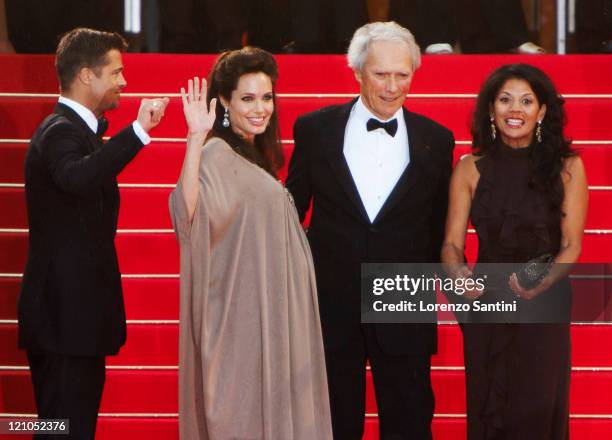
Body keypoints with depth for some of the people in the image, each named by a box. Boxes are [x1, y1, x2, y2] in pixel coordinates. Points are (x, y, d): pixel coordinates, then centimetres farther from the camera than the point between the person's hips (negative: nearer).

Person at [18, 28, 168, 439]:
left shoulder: (72, 128, 16)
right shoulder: (61, 132, -16)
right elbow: (76, 176, -40)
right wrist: (138, 131, -44)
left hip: (73, 308, 11)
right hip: (67, 311, -11)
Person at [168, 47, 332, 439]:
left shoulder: (253, 155, 14)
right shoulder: (216, 155, -13)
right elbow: (187, 211, -34)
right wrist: (195, 138, -39)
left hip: (266, 311, 9)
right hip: (239, 314, -9)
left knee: (268, 408, 9)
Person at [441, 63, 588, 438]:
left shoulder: (567, 167, -3)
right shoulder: (471, 169, 2)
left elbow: (571, 245, -4)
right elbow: (453, 242, 1)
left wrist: (543, 282, -23)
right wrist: (458, 273, -22)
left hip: (544, 308, -2)